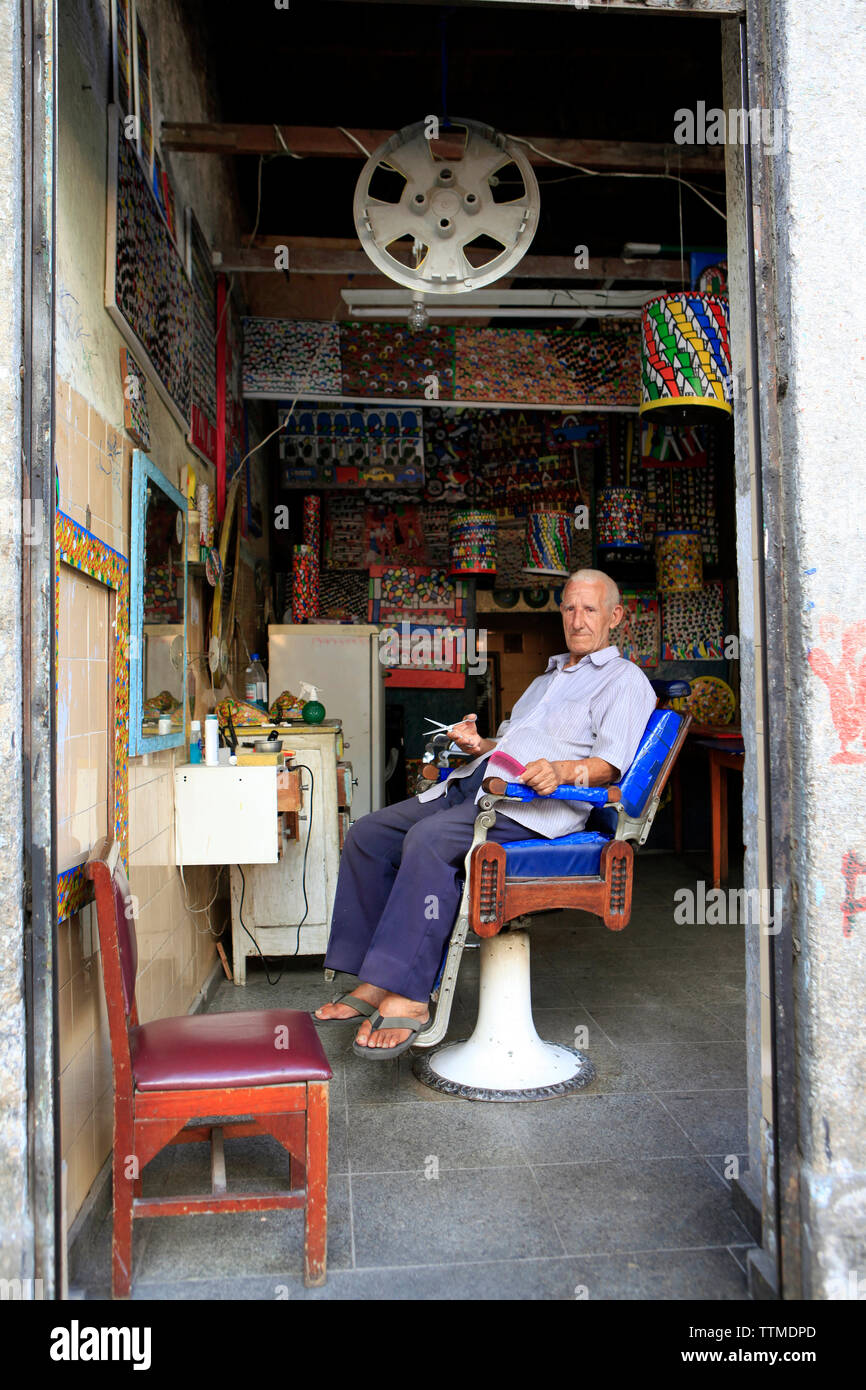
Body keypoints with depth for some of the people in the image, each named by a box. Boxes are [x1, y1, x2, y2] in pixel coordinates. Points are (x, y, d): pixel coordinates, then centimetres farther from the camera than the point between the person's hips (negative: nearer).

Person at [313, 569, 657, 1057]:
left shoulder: (625, 679, 7)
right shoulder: (548, 677, 34)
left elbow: (610, 764, -8)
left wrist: (562, 770, -27)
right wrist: (479, 744, 10)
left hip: (534, 802, -9)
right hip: (478, 782, 9)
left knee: (430, 840, -34)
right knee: (369, 834, -7)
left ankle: (408, 995, -29)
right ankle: (372, 983, -7)